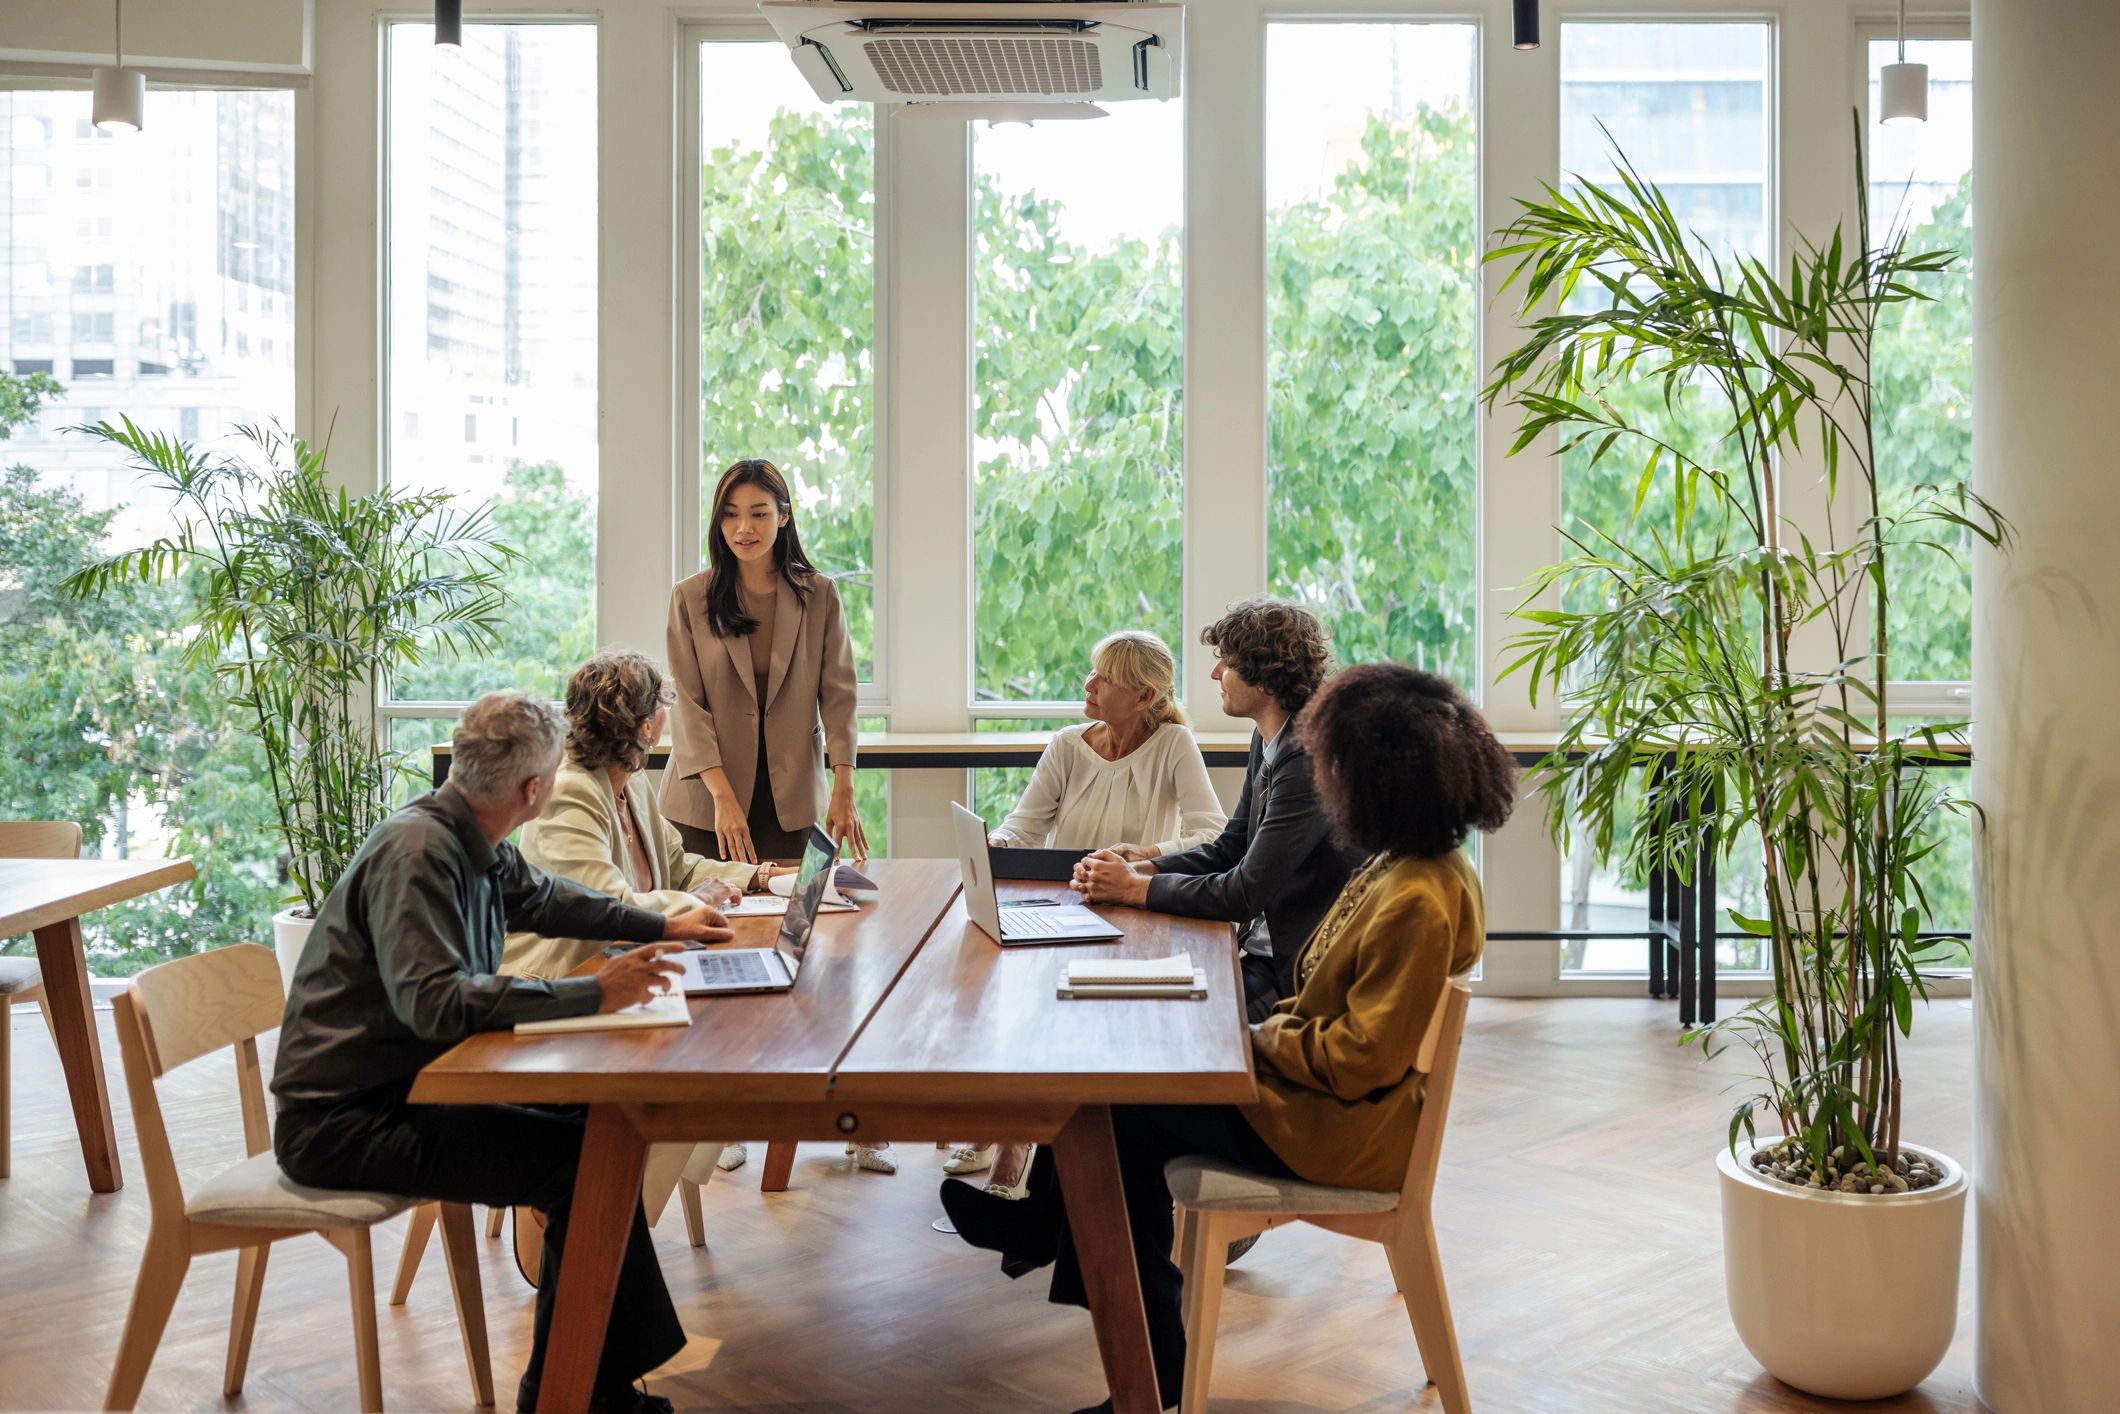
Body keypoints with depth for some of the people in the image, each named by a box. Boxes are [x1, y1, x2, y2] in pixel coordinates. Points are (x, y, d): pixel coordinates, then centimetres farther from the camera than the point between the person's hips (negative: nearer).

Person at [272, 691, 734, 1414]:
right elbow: (434, 1001, -32)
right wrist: (592, 994, -33)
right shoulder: (415, 852, -22)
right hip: (343, 1120, -10)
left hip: (410, 1080, 10)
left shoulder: (477, 844, 6)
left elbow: (543, 898, 27)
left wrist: (662, 927, 27)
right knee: (587, 1165, -18)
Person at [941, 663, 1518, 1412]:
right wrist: (1278, 1022, 2)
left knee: (1123, 1105, 1)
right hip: (1313, 1078, 10)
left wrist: (1260, 1040, -14)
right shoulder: (1404, 864, 3)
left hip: (1333, 1126, -10)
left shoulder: (1417, 903, -28)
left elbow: (1359, 1059, -28)